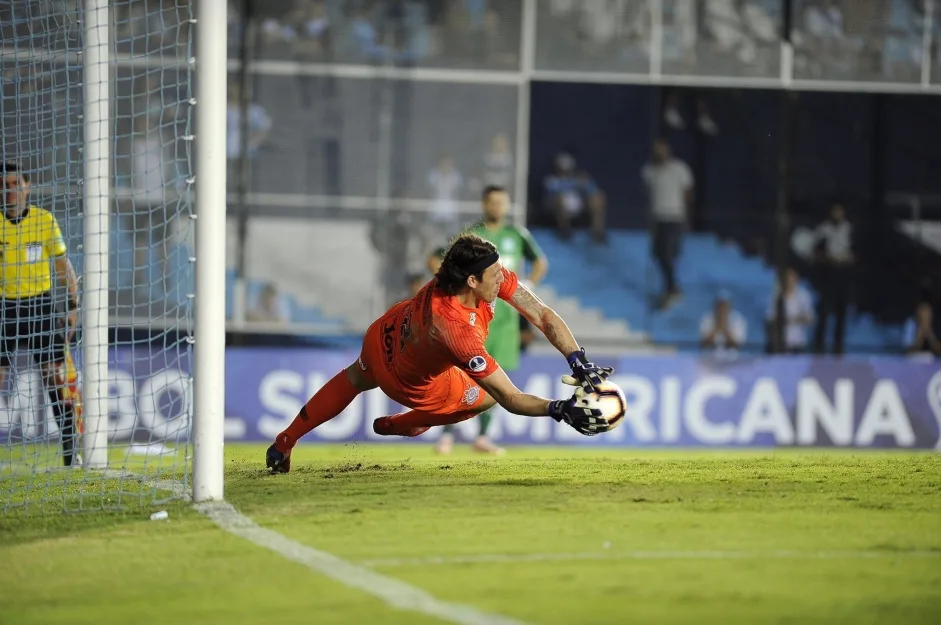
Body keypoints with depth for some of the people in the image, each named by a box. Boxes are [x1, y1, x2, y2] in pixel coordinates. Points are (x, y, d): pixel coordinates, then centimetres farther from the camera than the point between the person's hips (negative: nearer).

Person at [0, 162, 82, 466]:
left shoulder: (45, 220, -1)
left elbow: (63, 264, 6)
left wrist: (73, 304, 1)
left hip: (40, 305, -1)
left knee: (57, 377, -4)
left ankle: (70, 449, 0)